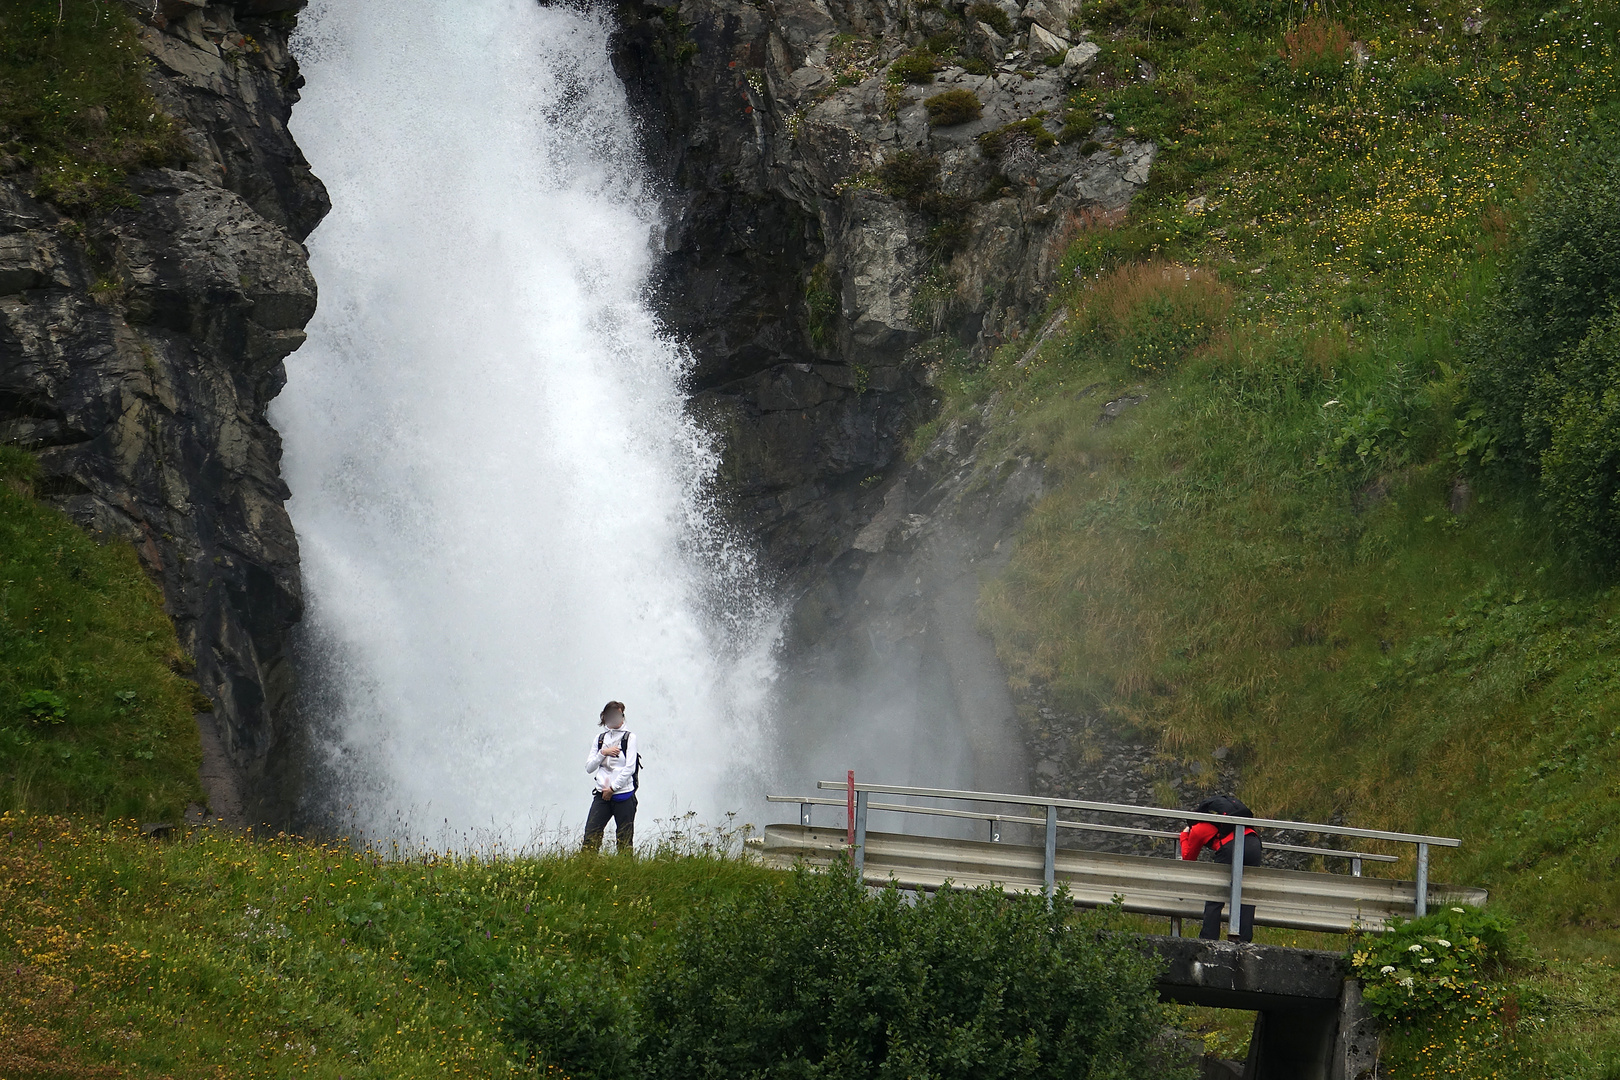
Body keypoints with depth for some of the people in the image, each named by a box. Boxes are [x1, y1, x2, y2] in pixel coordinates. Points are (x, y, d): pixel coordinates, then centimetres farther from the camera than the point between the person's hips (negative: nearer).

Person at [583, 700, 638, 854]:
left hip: (623, 795, -3)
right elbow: (589, 767, 10)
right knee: (590, 836, -8)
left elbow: (629, 768, -5)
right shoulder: (600, 738, 15)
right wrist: (603, 753, -5)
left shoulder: (629, 737, 3)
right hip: (602, 795, 3)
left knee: (624, 839, -3)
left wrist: (612, 788, -8)